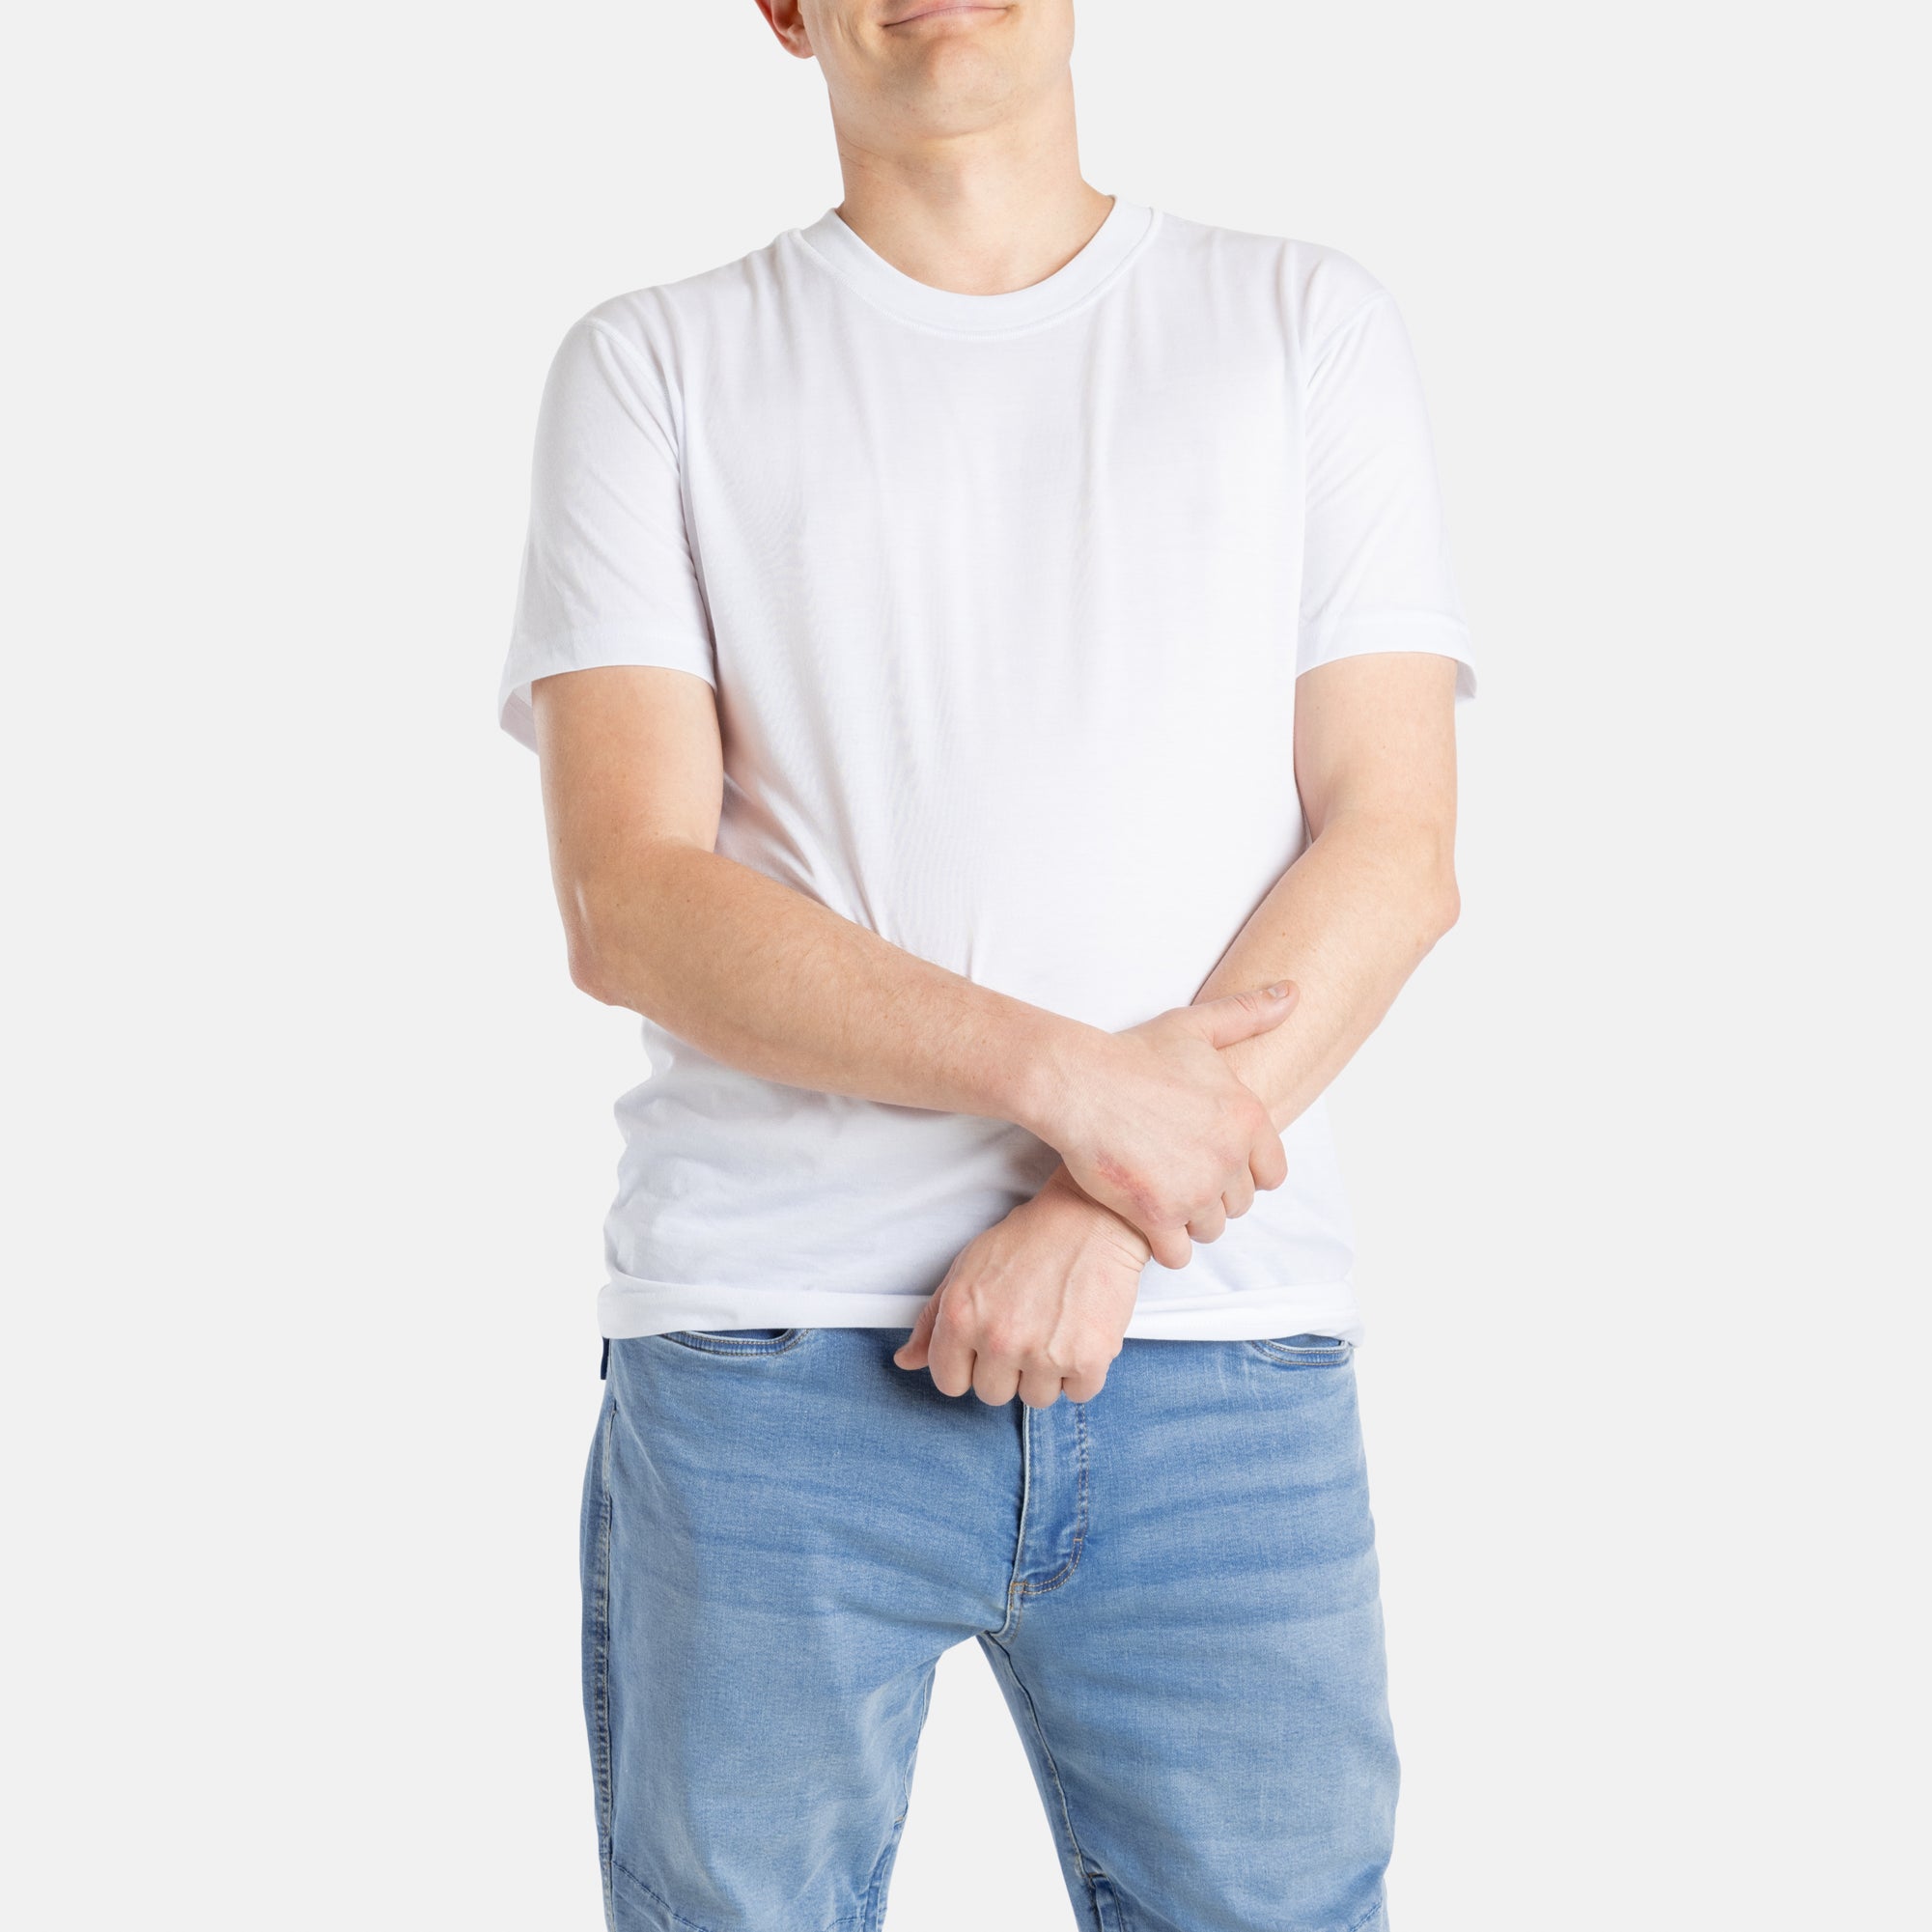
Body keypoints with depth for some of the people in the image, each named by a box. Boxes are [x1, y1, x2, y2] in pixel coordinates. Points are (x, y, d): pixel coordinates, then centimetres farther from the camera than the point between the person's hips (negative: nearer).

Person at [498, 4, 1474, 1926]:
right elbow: (628, 901, -3)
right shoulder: (654, 367, 8)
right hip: (768, 1349, 0)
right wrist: (1063, 1074, -14)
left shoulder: (1308, 324, 11)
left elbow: (1393, 850, 3)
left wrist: (1112, 1220, -10)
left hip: (1220, 1356, 1)